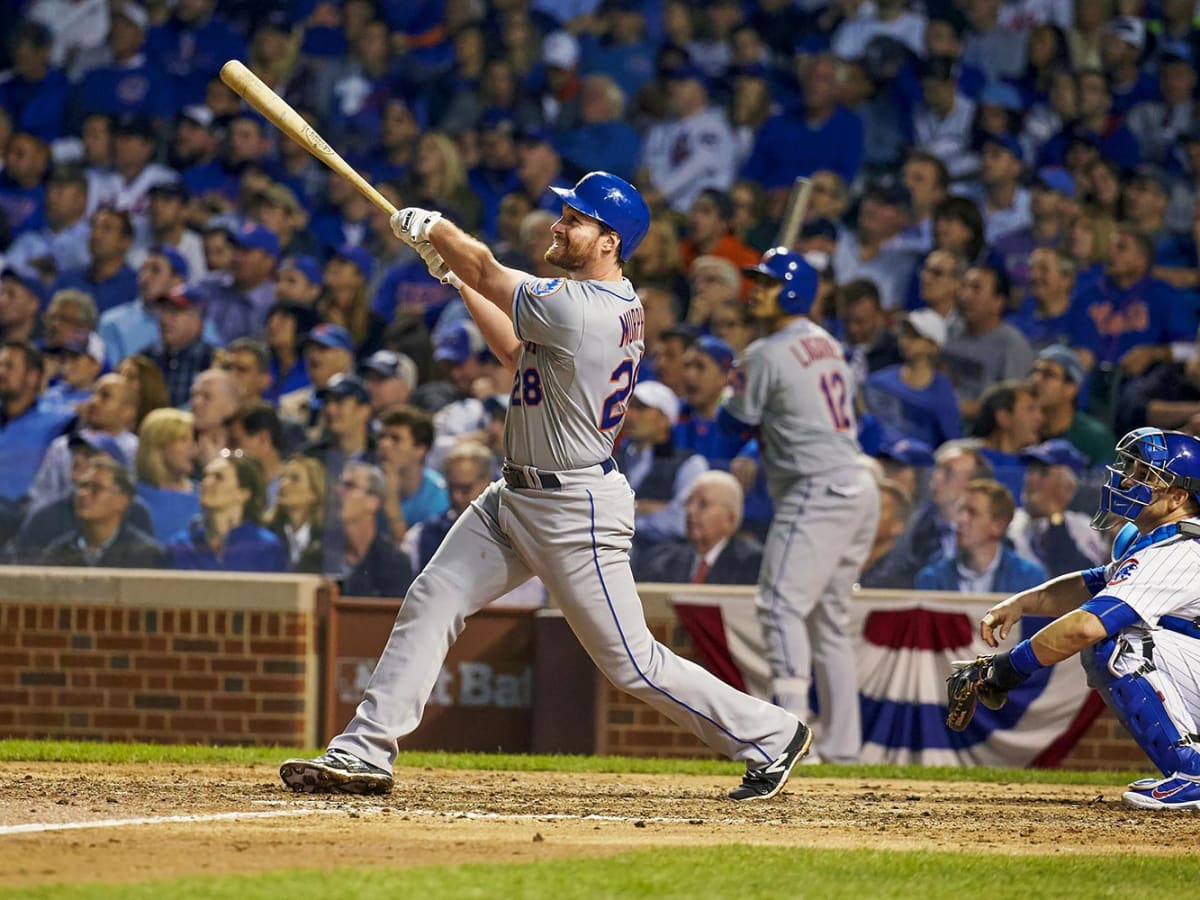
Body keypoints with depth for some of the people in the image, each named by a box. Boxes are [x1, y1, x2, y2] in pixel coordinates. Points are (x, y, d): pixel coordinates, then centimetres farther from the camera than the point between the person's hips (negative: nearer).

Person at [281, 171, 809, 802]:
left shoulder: (578, 311, -25)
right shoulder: (617, 303, 6)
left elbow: (489, 273, -12)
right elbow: (517, 351, 18)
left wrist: (432, 229, 6)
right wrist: (454, 272, 16)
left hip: (574, 513, -10)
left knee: (633, 663, -2)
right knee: (431, 600, 2)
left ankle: (771, 736, 14)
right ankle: (365, 754, 2)